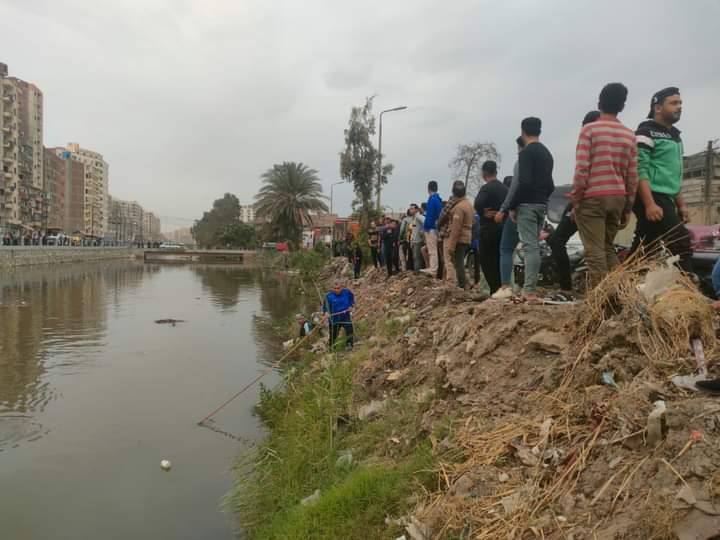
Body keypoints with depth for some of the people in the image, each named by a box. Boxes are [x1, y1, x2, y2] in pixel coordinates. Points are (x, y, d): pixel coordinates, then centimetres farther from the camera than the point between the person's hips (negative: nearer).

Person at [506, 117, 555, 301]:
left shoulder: (526, 153, -10)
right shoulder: (547, 153, 17)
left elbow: (523, 183, -19)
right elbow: (550, 184, 18)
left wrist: (512, 206, -12)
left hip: (527, 205, -8)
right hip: (542, 205, 8)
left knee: (530, 246, -10)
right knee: (534, 246, 11)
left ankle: (530, 291, -11)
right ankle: (530, 288, 13)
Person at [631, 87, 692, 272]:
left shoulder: (674, 135, 23)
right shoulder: (646, 132, -6)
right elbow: (640, 170, -16)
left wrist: (680, 204, 21)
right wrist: (649, 203, -25)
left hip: (665, 200, 9)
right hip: (651, 199, -9)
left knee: (643, 249, 8)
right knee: (680, 243, -16)